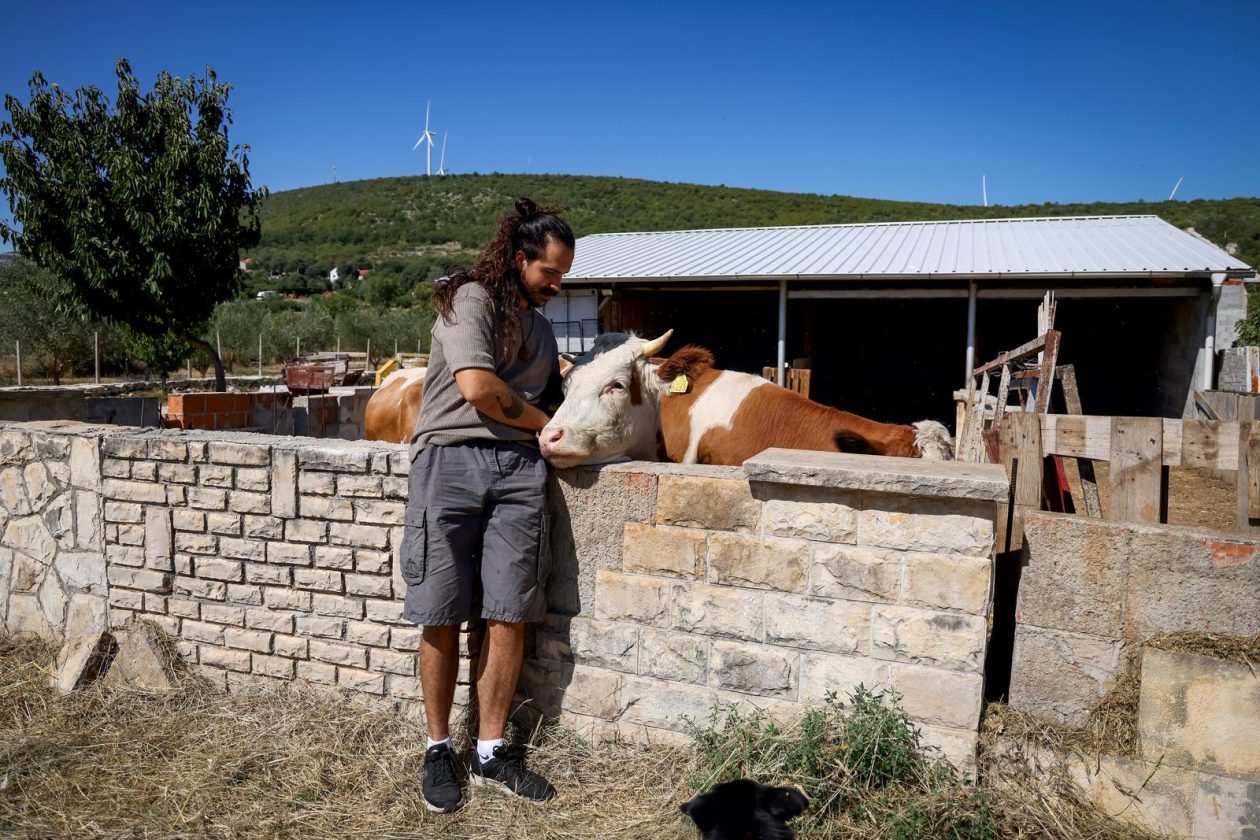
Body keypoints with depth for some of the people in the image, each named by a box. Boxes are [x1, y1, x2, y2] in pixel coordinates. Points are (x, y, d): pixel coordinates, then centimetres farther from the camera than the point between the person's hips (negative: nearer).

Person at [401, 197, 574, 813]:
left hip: (518, 468, 6)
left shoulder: (540, 328, 25)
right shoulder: (469, 299, 1)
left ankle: (491, 753, 14)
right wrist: (543, 423, 0)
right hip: (451, 457, -5)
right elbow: (477, 386, -11)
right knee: (442, 617, 0)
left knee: (509, 617, 1)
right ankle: (438, 749, 16)